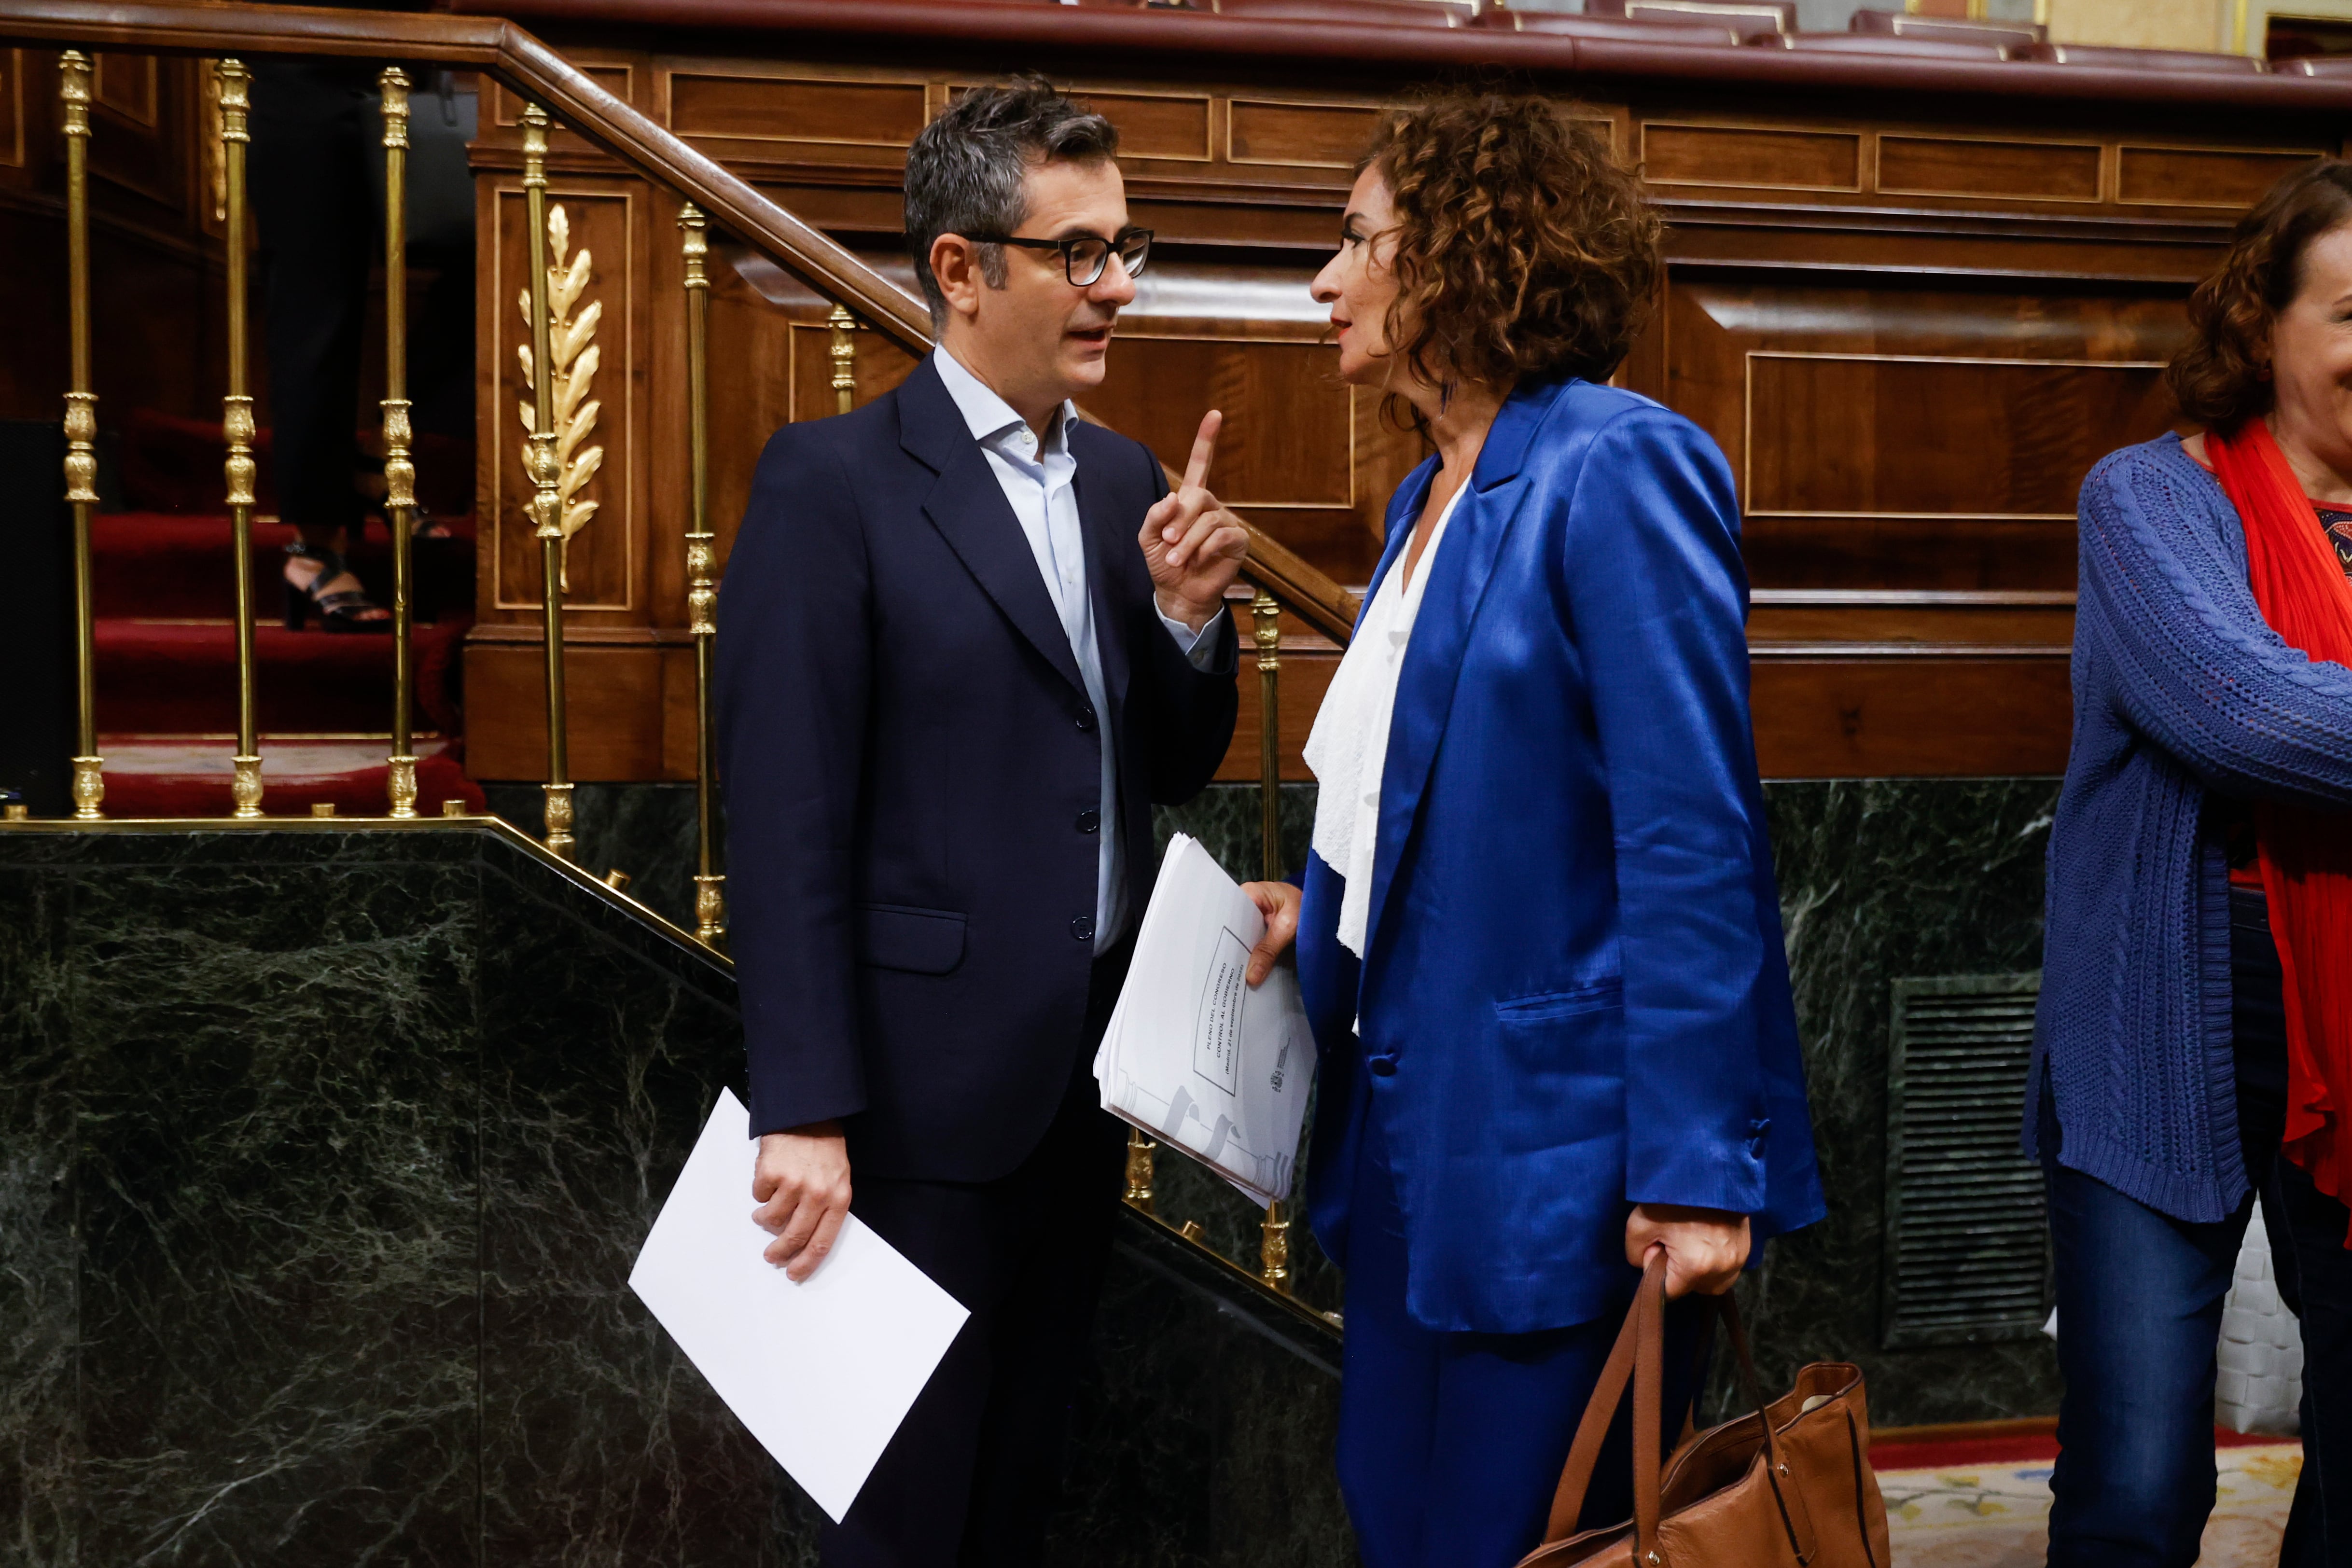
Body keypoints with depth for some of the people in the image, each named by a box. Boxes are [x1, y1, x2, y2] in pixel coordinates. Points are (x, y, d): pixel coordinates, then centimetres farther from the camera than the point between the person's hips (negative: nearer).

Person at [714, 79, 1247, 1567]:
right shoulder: (833, 482, -12)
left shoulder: (1124, 479, 8)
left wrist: (1189, 614, -8)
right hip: (930, 1092, -6)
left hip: (1089, 1077, 6)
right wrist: (805, 1114, -17)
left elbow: (1172, 769, 11)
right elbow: (786, 821, -15)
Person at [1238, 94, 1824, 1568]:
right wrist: (1326, 913, 7)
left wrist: (1695, 1168, -22)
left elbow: (1689, 841, -20)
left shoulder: (1618, 467, -15)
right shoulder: (1430, 498, 13)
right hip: (1413, 1129, 9)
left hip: (1560, 1153, -9)